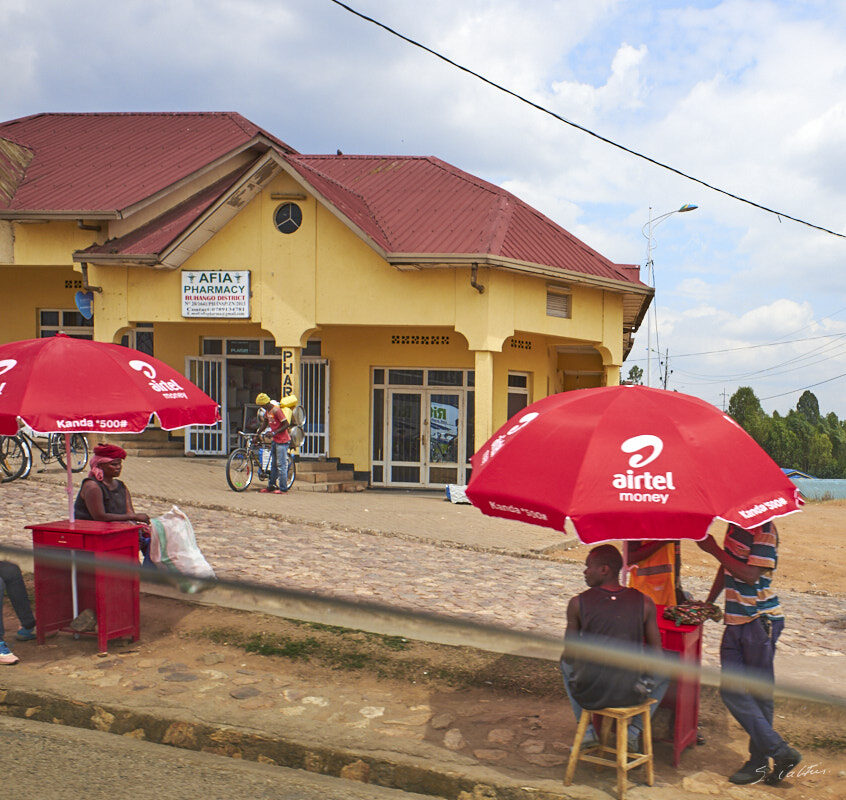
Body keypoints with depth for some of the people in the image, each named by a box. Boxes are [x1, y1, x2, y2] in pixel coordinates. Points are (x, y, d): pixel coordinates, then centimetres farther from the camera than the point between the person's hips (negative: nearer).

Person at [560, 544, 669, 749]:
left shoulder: (578, 603, -8)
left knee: (567, 663, 36)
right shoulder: (644, 603, -6)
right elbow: (657, 655, 2)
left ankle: (586, 729, 31)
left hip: (588, 694, 0)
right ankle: (634, 730, 19)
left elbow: (569, 653, 1)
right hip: (630, 694, 0)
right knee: (663, 674, 33)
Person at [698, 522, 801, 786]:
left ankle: (760, 762, 11)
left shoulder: (764, 529, -14)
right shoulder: (734, 525, 10)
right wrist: (708, 603, 22)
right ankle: (780, 751, 9)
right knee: (732, 691, 3)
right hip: (735, 622, 8)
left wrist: (713, 549, -18)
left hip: (761, 621, -8)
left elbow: (750, 575, -22)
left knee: (759, 693, 0)